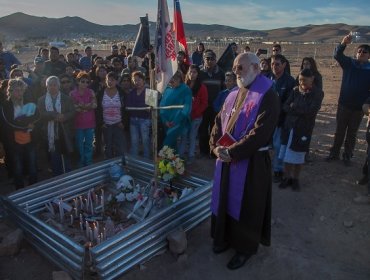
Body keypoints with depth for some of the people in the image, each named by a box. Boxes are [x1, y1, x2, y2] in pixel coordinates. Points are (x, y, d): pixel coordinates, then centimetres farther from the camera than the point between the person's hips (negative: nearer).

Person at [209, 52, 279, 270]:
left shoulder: (268, 97, -14)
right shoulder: (233, 95, 10)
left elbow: (261, 132, -23)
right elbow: (219, 121, 10)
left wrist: (232, 152, -22)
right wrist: (216, 146, -8)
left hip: (251, 162, -7)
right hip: (226, 159, 7)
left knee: (245, 205, 8)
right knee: (226, 200, 18)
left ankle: (245, 247, 30)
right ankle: (227, 238, 41)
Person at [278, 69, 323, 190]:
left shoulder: (318, 93, -4)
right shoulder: (295, 90, 2)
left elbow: (312, 111, -17)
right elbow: (285, 107, -5)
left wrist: (294, 107, -12)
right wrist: (302, 110, -17)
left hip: (304, 129, -2)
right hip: (288, 126, 3)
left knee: (298, 155, 8)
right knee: (286, 154, 6)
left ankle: (295, 179, 26)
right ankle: (287, 177, 23)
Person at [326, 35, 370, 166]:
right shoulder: (349, 63, -1)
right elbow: (337, 55, -17)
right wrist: (343, 44, -36)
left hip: (359, 107, -1)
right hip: (344, 104, 1)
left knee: (352, 133, 10)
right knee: (339, 130, 11)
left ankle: (347, 155, 22)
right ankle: (334, 153, 22)